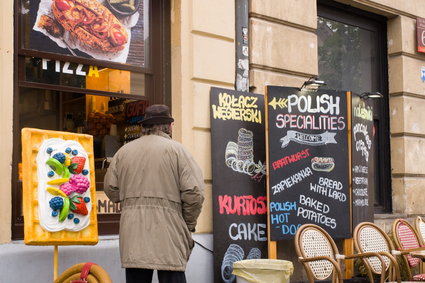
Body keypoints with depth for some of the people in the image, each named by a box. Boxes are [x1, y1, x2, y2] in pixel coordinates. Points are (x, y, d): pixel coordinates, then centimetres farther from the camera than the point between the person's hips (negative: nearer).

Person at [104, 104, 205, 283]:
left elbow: (111, 189, 12)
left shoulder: (124, 151, 11)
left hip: (132, 233, 4)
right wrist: (189, 225, 6)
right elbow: (193, 192, -7)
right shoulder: (175, 149, -1)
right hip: (167, 231, -4)